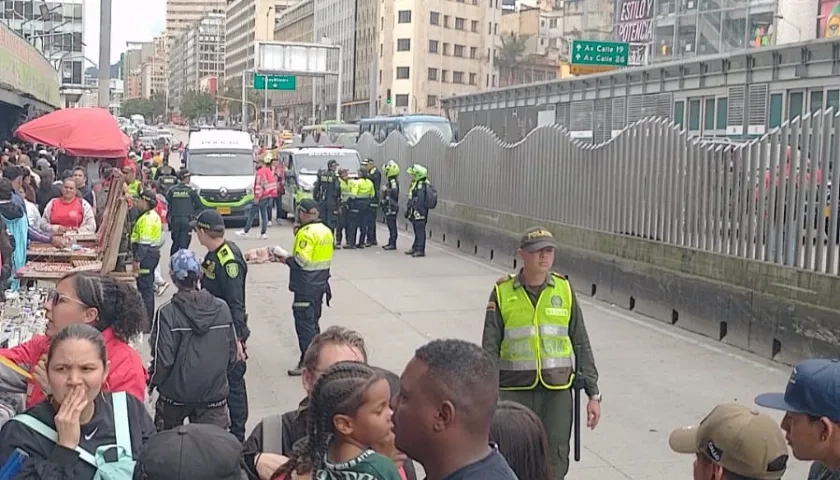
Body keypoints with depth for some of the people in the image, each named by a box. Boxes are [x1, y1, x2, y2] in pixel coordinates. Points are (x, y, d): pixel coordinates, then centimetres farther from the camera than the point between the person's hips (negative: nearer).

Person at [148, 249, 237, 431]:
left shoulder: (167, 313, -15)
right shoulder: (222, 309, -6)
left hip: (175, 395, -1)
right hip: (214, 394, 2)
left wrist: (152, 382, 4)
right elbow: (232, 355, 2)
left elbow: (163, 359, -14)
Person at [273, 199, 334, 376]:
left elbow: (301, 260, -25)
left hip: (306, 285, -9)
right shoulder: (326, 231, 9)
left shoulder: (306, 233, -19)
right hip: (321, 282, 9)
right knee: (313, 320, 18)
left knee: (304, 323, -4)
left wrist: (286, 259, -8)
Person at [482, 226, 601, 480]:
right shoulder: (502, 292, -1)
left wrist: (593, 393, 5)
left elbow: (581, 345, 8)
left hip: (557, 392, 2)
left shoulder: (564, 290, 5)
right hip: (514, 391, -1)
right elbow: (490, 348, 0)